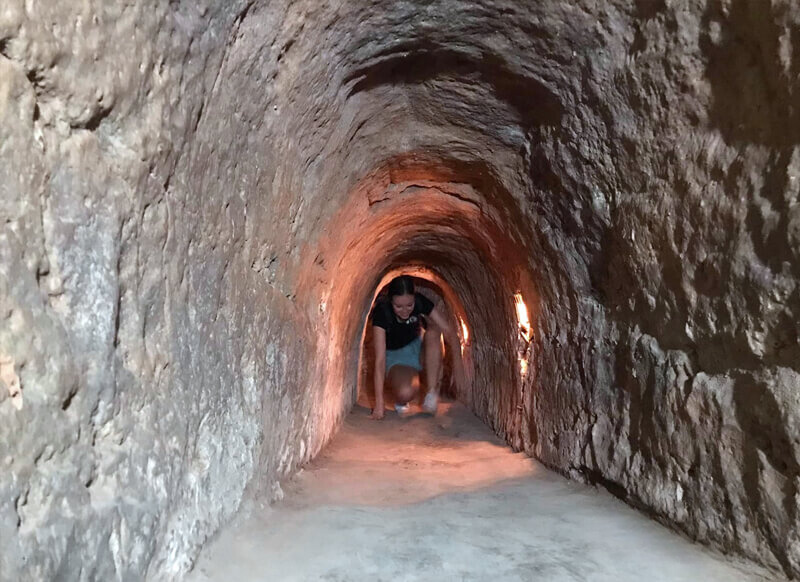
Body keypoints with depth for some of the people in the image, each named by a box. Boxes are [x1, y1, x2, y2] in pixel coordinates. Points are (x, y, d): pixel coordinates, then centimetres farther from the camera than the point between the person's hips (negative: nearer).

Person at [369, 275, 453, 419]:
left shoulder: (420, 302, -20)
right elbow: (380, 359, -34)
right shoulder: (382, 312, -29)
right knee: (406, 392, -36)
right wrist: (379, 403, -36)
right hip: (395, 357, -3)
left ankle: (432, 391, -22)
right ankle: (400, 400, 3)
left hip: (418, 349, 3)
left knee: (433, 332, -31)